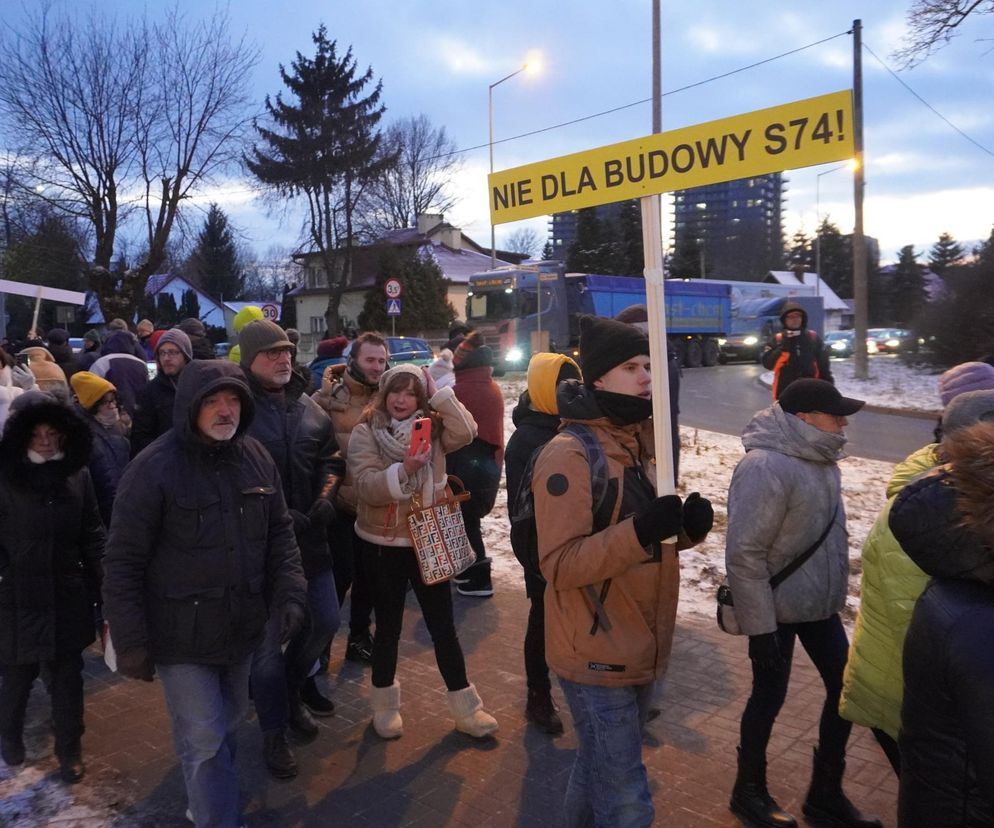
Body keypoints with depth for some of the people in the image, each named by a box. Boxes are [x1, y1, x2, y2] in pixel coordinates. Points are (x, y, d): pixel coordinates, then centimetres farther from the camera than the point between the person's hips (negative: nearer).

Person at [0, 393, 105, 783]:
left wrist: (102, 584, 3)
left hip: (68, 597, 2)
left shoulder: (77, 475, 0)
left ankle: (69, 749, 26)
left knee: (67, 674, 10)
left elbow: (92, 533, 5)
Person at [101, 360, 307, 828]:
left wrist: (290, 593, -3)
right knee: (204, 742, -1)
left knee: (227, 725, 23)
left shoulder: (256, 457, -1)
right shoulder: (154, 468, -17)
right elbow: (123, 562, -13)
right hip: (182, 635, -6)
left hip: (241, 628, 6)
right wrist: (131, 644, -12)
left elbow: (280, 533, 8)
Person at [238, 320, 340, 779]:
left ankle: (294, 684, 46)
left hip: (309, 538, 6)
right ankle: (274, 732, 24)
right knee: (268, 638, 5)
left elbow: (328, 461, 12)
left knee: (326, 621, 17)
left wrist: (325, 500, -6)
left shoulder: (310, 409, 6)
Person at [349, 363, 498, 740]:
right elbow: (367, 487, -19)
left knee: (443, 625, 9)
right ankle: (385, 704, 32)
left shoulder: (432, 429, 0)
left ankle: (465, 707, 22)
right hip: (383, 543, -2)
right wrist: (404, 470, -34)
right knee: (389, 625, 12)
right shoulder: (365, 433, -8)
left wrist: (439, 393, -19)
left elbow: (466, 432, -19)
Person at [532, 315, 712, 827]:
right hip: (597, 655, -8)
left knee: (599, 771, 25)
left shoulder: (642, 442, 7)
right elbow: (559, 565, -24)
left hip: (639, 649, 8)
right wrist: (641, 531, -36)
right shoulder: (568, 455, -20)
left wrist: (688, 525, -10)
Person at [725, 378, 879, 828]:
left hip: (819, 603, 8)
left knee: (845, 688, 15)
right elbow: (744, 555, -26)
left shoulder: (817, 457, 1)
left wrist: (833, 591, 18)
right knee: (769, 698, 8)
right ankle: (749, 791, 33)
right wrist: (759, 628, -21)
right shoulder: (766, 467, -27)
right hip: (777, 610, -8)